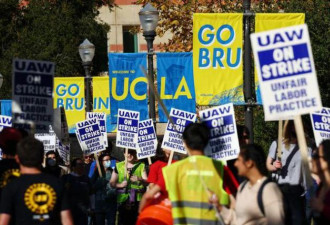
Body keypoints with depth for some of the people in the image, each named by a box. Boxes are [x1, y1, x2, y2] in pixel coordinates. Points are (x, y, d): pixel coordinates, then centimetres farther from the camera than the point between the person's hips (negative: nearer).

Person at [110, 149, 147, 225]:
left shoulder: (141, 166, 7)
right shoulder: (119, 166, 13)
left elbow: (146, 182, -4)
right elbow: (112, 183, 14)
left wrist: (140, 179, -26)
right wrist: (120, 185, -7)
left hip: (137, 199, -2)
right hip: (123, 199, 2)